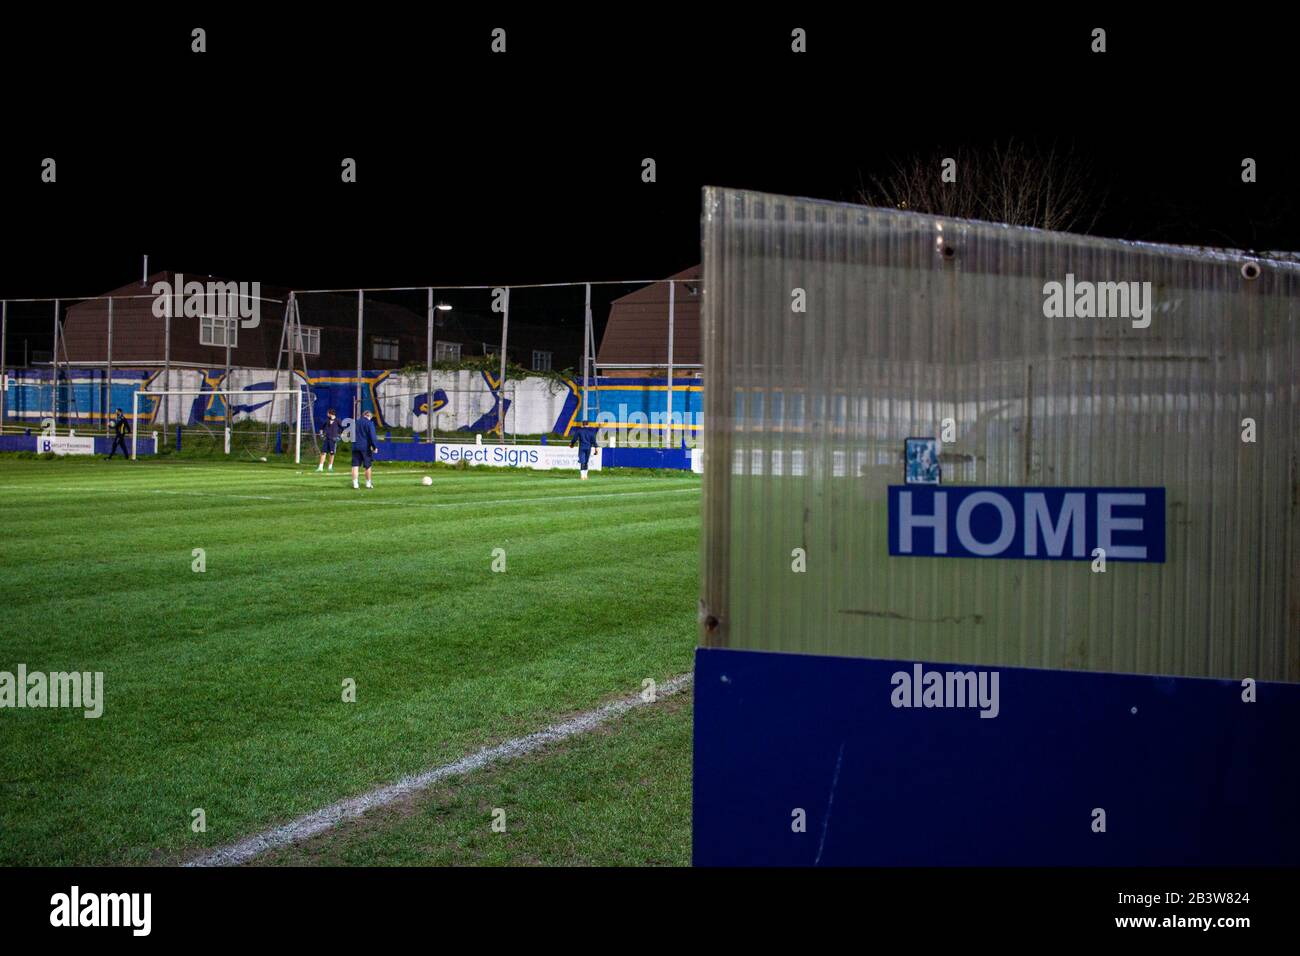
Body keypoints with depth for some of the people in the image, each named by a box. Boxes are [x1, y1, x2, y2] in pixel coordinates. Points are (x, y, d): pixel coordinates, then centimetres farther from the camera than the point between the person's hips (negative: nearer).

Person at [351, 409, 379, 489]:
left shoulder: (356, 422, 12)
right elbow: (372, 436, -13)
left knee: (355, 466, 1)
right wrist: (375, 446, -9)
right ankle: (368, 484, 15)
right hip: (366, 447, -4)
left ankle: (355, 484, -5)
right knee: (368, 466, 8)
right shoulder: (369, 423, -6)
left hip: (355, 446, 4)